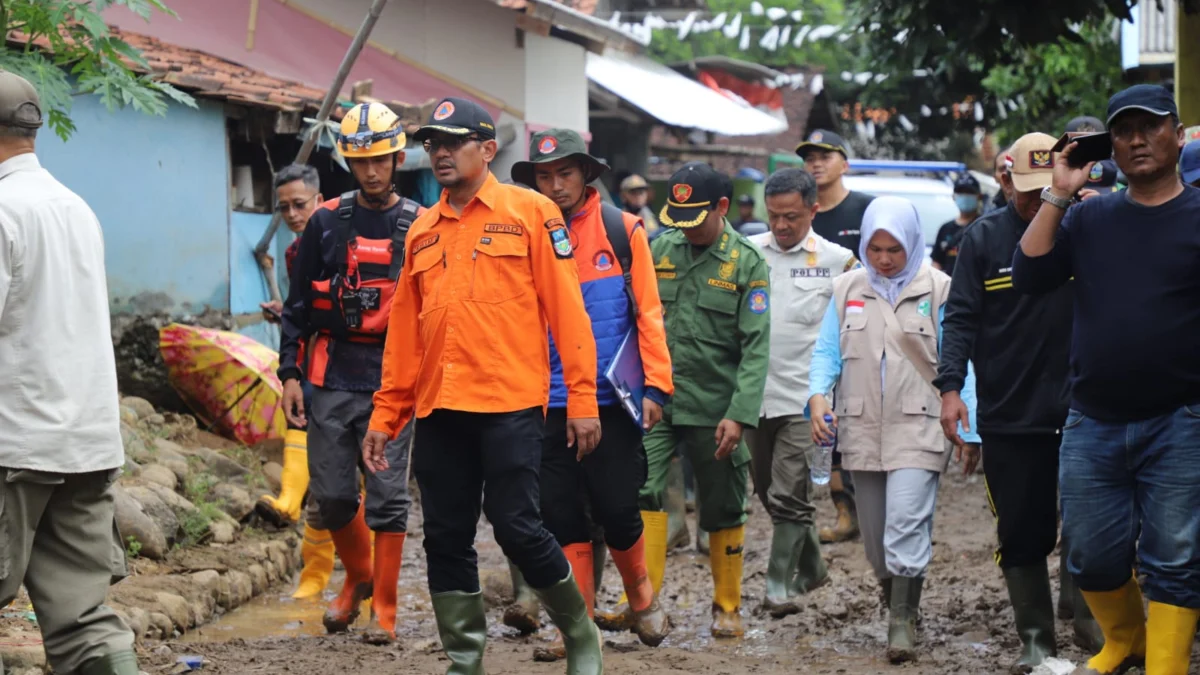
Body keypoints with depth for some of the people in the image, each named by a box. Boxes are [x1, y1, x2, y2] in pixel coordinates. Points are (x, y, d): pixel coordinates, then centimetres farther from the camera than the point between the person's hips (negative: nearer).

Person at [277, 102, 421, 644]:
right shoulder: (327, 223, 7)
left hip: (393, 380, -2)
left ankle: (383, 607, 5)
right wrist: (290, 373, 2)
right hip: (332, 380, 2)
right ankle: (359, 577, 29)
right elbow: (298, 304, 9)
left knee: (387, 496, -3)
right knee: (331, 492, 4)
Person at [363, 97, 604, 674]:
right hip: (439, 410, 5)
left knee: (516, 527, -8)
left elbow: (566, 310, -3)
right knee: (446, 539, 4)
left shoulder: (529, 212, 2)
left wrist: (582, 400, -8)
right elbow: (403, 334, 17)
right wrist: (385, 418, 14)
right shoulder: (422, 231, 16)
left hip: (509, 407, -5)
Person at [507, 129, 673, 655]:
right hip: (549, 404, 2)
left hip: (612, 400, -2)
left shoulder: (622, 230, 1)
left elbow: (647, 311, 0)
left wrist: (656, 385, -7)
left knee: (617, 509, -2)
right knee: (561, 517, 3)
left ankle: (641, 596, 24)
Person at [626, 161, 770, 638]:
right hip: (655, 401, 2)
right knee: (640, 494, -13)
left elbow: (756, 347, -8)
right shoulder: (660, 250, 7)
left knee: (723, 511, 8)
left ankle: (727, 606, 23)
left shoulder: (747, 263, -3)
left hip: (714, 408, -2)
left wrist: (739, 415, -17)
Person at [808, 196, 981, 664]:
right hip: (862, 430, 4)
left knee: (906, 526, -16)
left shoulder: (938, 290, -1)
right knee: (875, 536, 8)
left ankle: (902, 619, -9)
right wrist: (818, 396, -11)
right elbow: (827, 350, 9)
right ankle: (898, 602, 26)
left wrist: (968, 430, -6)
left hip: (918, 429, -4)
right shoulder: (847, 289, 9)